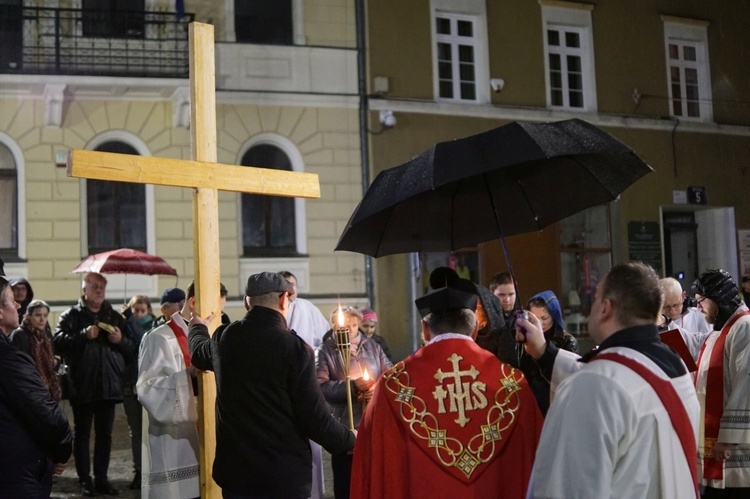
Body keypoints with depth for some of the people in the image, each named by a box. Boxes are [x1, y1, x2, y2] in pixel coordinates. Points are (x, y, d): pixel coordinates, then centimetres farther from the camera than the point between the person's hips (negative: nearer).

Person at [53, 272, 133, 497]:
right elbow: (58, 343, -11)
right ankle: (84, 479, 11)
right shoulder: (71, 316, 2)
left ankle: (101, 478, 17)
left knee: (105, 434, 9)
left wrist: (121, 340, -8)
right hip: (82, 385, -3)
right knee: (82, 433, 5)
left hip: (109, 385, 3)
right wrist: (84, 335, -20)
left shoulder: (115, 316, 14)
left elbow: (132, 349, 12)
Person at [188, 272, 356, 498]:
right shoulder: (294, 347, -16)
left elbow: (199, 353, 26)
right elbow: (314, 418, -17)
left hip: (235, 470, 5)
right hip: (285, 475, -5)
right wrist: (349, 440, 2)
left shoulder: (224, 339, 1)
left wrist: (197, 327, 48)